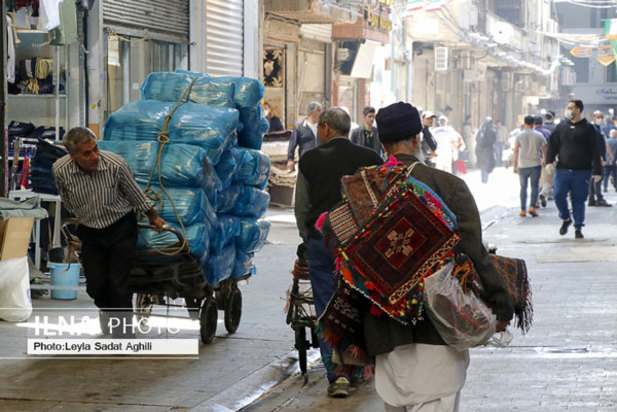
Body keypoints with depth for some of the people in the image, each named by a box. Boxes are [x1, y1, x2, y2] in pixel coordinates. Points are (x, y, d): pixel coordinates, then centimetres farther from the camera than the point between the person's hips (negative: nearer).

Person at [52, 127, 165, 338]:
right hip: (89, 232, 2)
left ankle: (123, 336, 6)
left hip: (121, 228, -2)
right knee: (95, 286, 7)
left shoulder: (116, 164, -26)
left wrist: (154, 217, 7)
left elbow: (134, 194, -6)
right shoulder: (60, 170, -20)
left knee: (119, 286, -5)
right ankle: (108, 309, 41)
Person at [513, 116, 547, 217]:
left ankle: (523, 210, 10)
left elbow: (516, 151, -1)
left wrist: (515, 165, 4)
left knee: (523, 187, 10)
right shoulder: (539, 135, 0)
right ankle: (532, 207, -11)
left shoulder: (519, 136, -1)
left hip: (523, 166, 1)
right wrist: (544, 160, 21)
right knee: (535, 187, 6)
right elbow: (544, 149, 5)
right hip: (536, 164, -1)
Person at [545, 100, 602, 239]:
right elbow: (552, 144, 12)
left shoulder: (588, 128, 2)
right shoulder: (561, 127, 10)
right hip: (562, 169, 2)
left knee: (579, 200, 1)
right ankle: (566, 218, 20)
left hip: (582, 171, -2)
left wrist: (596, 169, -3)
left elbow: (595, 149, 2)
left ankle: (578, 228, 12)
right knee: (558, 195, -6)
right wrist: (549, 161, 0)